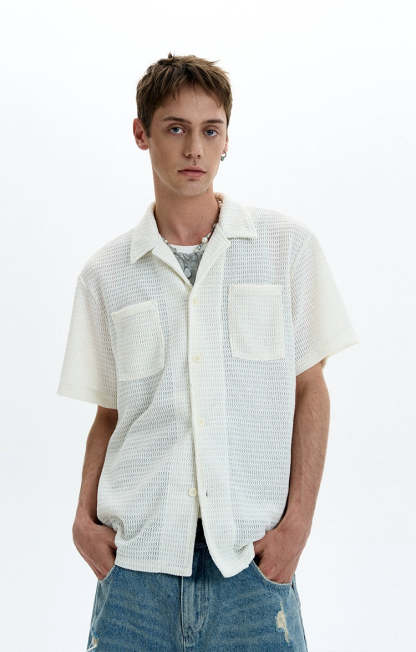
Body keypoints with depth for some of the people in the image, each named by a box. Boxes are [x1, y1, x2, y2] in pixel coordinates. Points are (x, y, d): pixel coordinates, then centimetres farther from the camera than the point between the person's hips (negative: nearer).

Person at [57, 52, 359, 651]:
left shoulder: (287, 244, 2)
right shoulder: (106, 274, 6)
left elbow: (310, 389, 4)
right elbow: (110, 414, 11)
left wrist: (297, 519, -4)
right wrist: (85, 517, -2)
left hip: (253, 557, -1)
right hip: (137, 563, 1)